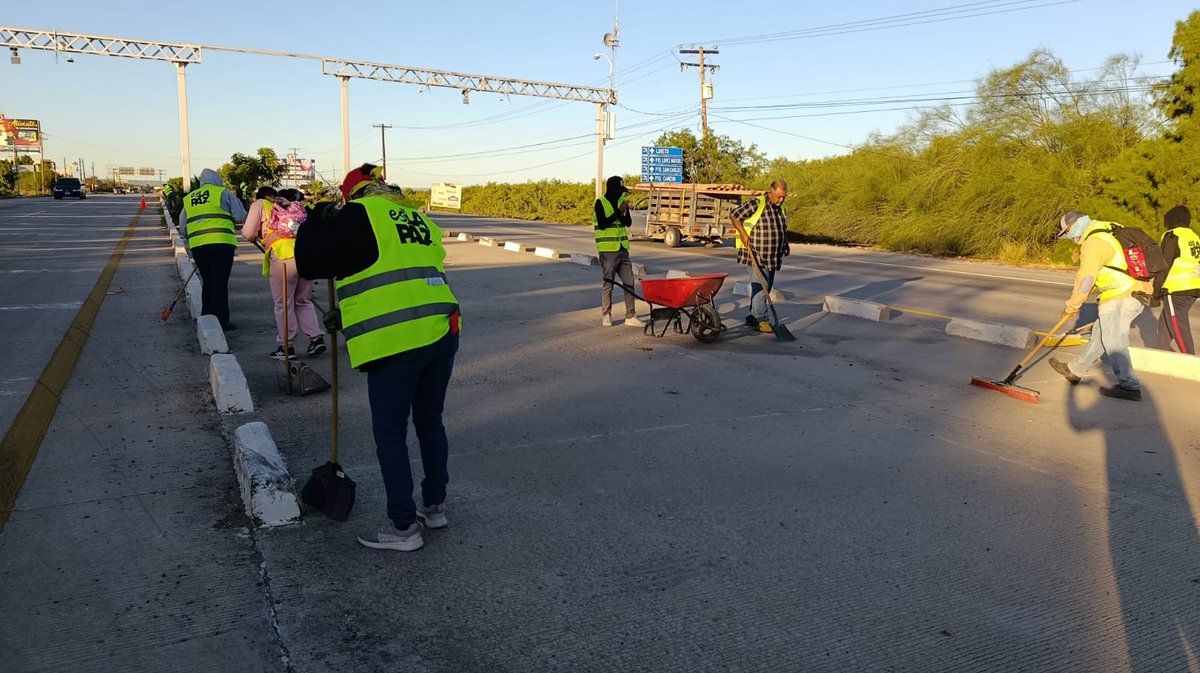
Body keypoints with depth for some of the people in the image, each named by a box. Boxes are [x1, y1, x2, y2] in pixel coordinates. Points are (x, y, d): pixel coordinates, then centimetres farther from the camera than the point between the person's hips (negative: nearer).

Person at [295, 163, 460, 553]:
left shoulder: (359, 214, -3)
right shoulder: (420, 221, 21)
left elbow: (310, 263, -1)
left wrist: (314, 226, 19)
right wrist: (350, 312, 31)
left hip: (397, 344, -7)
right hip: (443, 333, 8)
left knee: (390, 434, 6)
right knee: (430, 422, 21)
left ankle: (404, 527, 13)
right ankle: (434, 506, 35)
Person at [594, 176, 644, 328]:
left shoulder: (620, 201, 12)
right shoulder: (601, 203, -6)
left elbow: (628, 223, 6)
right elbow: (602, 224, -18)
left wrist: (625, 210, -12)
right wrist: (619, 211, -19)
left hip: (622, 249, 6)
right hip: (608, 250, -6)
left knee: (629, 282, 5)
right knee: (608, 283, 0)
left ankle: (630, 316, 10)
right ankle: (606, 316, 11)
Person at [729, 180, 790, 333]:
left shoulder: (781, 209, 13)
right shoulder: (756, 204, -11)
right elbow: (734, 216, -9)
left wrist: (785, 245, 16)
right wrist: (743, 234, -16)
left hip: (772, 257, 8)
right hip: (756, 256, -8)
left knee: (767, 288, 10)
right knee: (760, 287, -11)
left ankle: (752, 317, 19)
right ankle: (761, 320, -5)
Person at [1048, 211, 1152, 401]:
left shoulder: (1094, 243, -16)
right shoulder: (1107, 230, 14)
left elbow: (1085, 279, -18)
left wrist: (1071, 307, -6)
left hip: (1119, 298, -10)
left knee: (1113, 342, -4)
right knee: (1100, 333, 17)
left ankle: (1129, 387, 0)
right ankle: (1076, 371, 28)